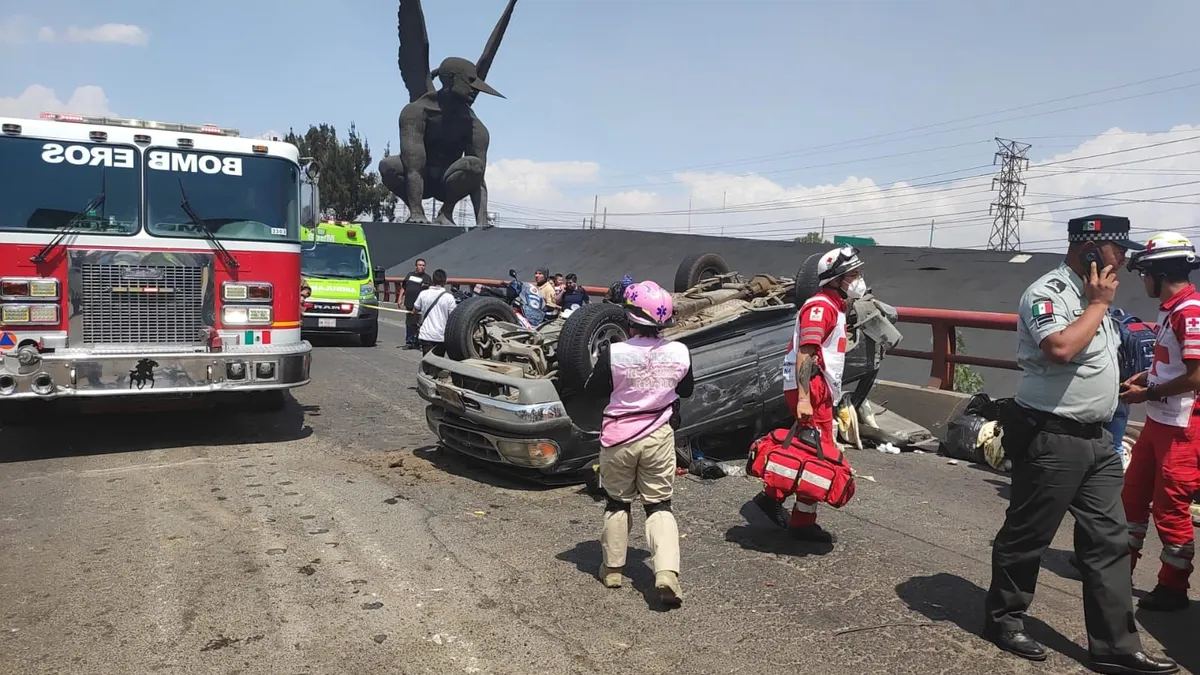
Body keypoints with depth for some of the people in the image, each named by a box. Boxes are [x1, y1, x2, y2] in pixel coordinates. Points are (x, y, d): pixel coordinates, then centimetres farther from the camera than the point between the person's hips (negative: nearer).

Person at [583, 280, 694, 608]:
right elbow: (686, 390, 9)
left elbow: (594, 392, -4)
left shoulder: (613, 353, -18)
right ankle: (667, 572, -6)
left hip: (618, 436, -1)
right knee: (659, 505, 9)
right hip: (658, 436, 1)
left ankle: (613, 568, 27)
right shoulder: (680, 353, -9)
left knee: (617, 502, 17)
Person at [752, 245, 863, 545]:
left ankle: (772, 496, 24)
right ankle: (803, 522, 3)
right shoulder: (820, 307, -14)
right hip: (809, 391, -10)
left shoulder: (835, 307, 19)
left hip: (820, 391, 10)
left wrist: (831, 395, 27)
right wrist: (803, 398, -30)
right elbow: (804, 354, -23)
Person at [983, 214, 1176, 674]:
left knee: (1109, 540, 9)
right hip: (1050, 439, -9)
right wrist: (1099, 304, -17)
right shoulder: (1048, 291, -14)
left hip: (1096, 439, 9)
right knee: (1027, 535, 3)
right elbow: (1060, 348, -31)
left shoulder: (1092, 296, 15)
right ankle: (1003, 618, 21)